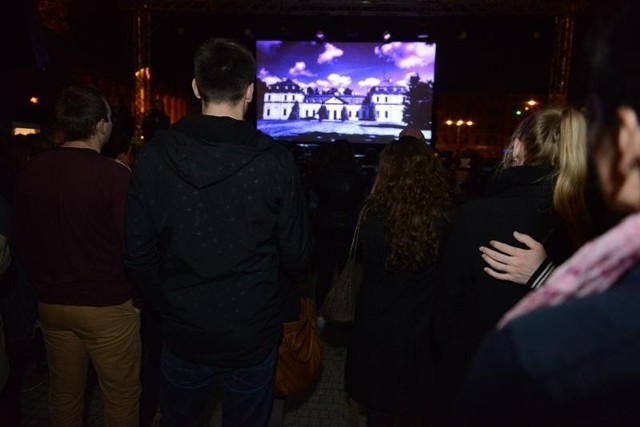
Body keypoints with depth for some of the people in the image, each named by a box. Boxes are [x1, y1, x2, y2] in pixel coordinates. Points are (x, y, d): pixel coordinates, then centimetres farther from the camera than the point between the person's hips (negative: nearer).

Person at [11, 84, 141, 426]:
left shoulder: (31, 172, -1)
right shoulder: (114, 175, -19)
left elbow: (20, 241, 7)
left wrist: (44, 285, 19)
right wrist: (136, 294, 1)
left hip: (52, 306, 6)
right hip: (108, 308, -5)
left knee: (64, 393, 23)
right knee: (121, 396, 12)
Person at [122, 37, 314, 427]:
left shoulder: (154, 156, -12)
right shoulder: (276, 161, -17)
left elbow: (138, 254, -7)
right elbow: (298, 256, -10)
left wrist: (167, 304, 11)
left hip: (183, 334, 2)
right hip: (253, 336, -1)